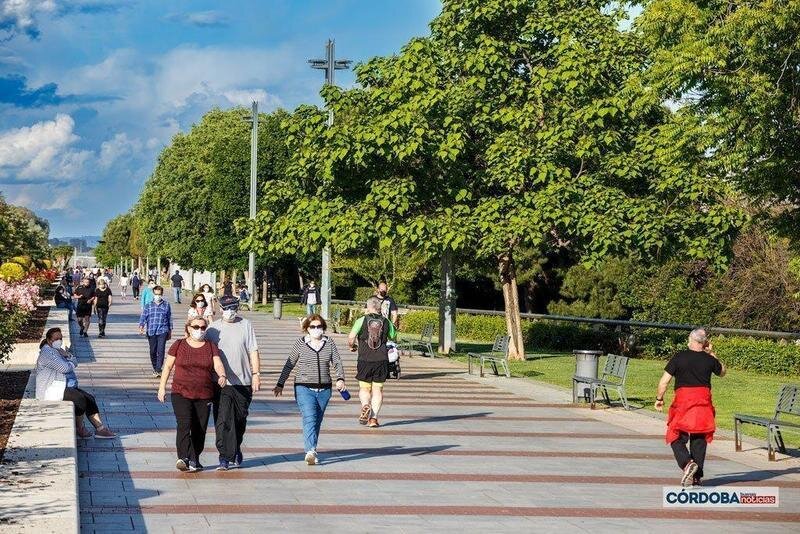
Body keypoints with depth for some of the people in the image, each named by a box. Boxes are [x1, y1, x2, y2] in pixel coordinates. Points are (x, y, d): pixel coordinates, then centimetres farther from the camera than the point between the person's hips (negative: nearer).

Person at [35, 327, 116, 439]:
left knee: (90, 398, -6)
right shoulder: (46, 353, -13)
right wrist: (70, 364, 0)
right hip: (52, 391, -10)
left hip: (65, 387, 10)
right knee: (80, 398, -24)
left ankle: (100, 429, -10)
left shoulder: (58, 350, 19)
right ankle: (79, 429, -7)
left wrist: (67, 355, -3)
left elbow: (75, 363, 17)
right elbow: (65, 368, -22)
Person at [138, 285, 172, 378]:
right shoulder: (148, 306, 6)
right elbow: (143, 317, 0)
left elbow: (170, 318, 12)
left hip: (163, 331, -2)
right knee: (153, 351, 8)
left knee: (160, 351, -13)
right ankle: (155, 368, 23)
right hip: (151, 332, 2)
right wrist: (141, 326, -18)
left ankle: (158, 369, -11)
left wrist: (170, 331, 15)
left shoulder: (166, 305, 5)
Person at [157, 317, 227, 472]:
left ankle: (195, 460, 16)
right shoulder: (178, 345, 5)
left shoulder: (211, 347, 7)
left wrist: (222, 375, -27)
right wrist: (162, 387, 6)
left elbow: (218, 364, -6)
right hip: (181, 393, -2)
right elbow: (168, 366, 10)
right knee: (184, 425, -17)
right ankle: (185, 458, -27)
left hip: (204, 396, 2)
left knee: (200, 429, 4)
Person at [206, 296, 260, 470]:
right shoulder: (213, 328, 4)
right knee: (223, 421, -9)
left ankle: (236, 448, 35)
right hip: (222, 383, -1)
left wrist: (256, 374, -3)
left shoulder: (246, 325, 4)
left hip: (243, 381, 1)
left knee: (240, 419, 12)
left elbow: (253, 351, 3)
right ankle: (226, 457, -8)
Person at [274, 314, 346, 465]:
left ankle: (311, 452, 19)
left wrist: (340, 379, -13)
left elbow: (337, 363, 5)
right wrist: (280, 384, 6)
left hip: (324, 389, 3)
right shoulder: (300, 344, 1)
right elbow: (289, 365, 7)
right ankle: (311, 451, -29)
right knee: (309, 419, -18)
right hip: (304, 388, -3)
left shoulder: (329, 343, 7)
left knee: (317, 422, 9)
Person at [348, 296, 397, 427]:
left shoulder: (362, 321, -3)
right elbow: (393, 338, 16)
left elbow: (351, 337, -10)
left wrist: (352, 346, 10)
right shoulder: (386, 322, 4)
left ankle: (365, 405, -18)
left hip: (365, 360, -1)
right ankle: (373, 418, 1)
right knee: (378, 389, 7)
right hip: (382, 360, 1)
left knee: (364, 388, 11)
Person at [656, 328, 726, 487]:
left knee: (676, 437, 4)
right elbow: (722, 372, 24)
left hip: (682, 400, -3)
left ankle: (687, 463, -21)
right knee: (699, 439, 10)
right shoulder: (709, 360, 2)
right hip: (703, 400, 3)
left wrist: (659, 399, 7)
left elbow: (664, 380, -5)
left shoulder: (679, 357, -4)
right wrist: (712, 354, 22)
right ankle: (697, 477, 11)